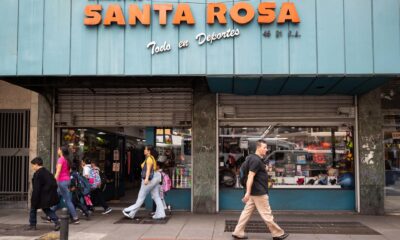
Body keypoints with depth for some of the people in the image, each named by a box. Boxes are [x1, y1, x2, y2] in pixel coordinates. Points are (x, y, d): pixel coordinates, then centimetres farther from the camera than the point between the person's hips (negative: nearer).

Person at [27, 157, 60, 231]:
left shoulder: (37, 174, -15)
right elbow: (54, 184, 16)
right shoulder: (47, 172, 12)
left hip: (43, 196, -8)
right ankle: (56, 222, 7)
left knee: (33, 208, 13)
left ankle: (32, 225, 20)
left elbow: (36, 189, -18)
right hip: (50, 196, 8)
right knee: (46, 208, 20)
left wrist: (33, 201, -14)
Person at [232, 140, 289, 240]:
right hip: (259, 193, -10)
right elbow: (250, 177, -24)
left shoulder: (257, 159, 13)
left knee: (247, 212, 10)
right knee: (267, 214, 2)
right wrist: (248, 192, -27)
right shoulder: (256, 160, -19)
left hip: (255, 192, 10)